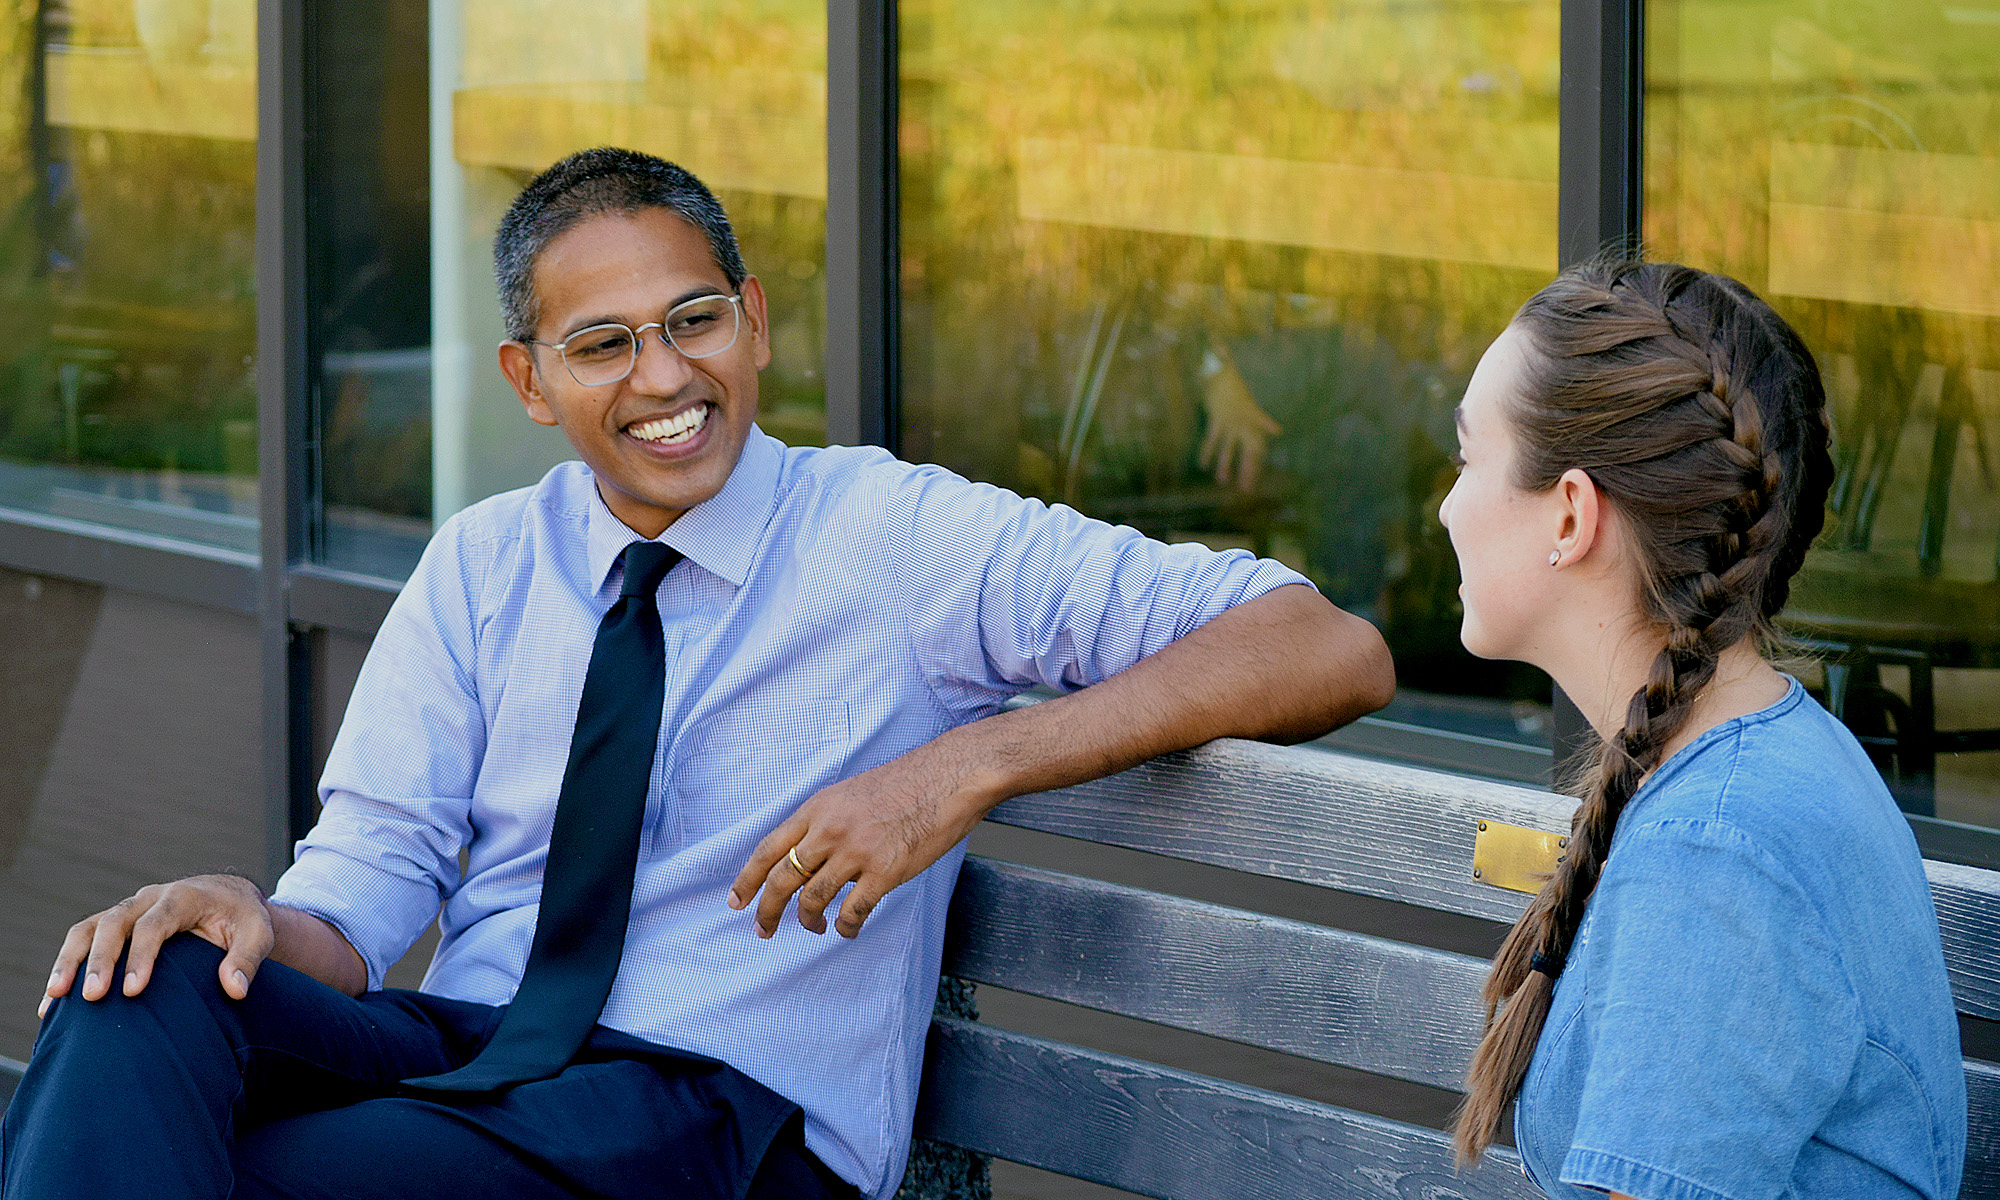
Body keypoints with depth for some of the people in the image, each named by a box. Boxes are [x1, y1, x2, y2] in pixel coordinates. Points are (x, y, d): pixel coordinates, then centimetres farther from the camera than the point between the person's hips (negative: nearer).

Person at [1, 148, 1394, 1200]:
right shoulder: (481, 570, 16)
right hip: (458, 1051, 5)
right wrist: (264, 921, -19)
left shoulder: (903, 538, 2)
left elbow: (1331, 651, -8)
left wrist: (968, 766, -20)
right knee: (143, 995, -29)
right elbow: (369, 885, 7)